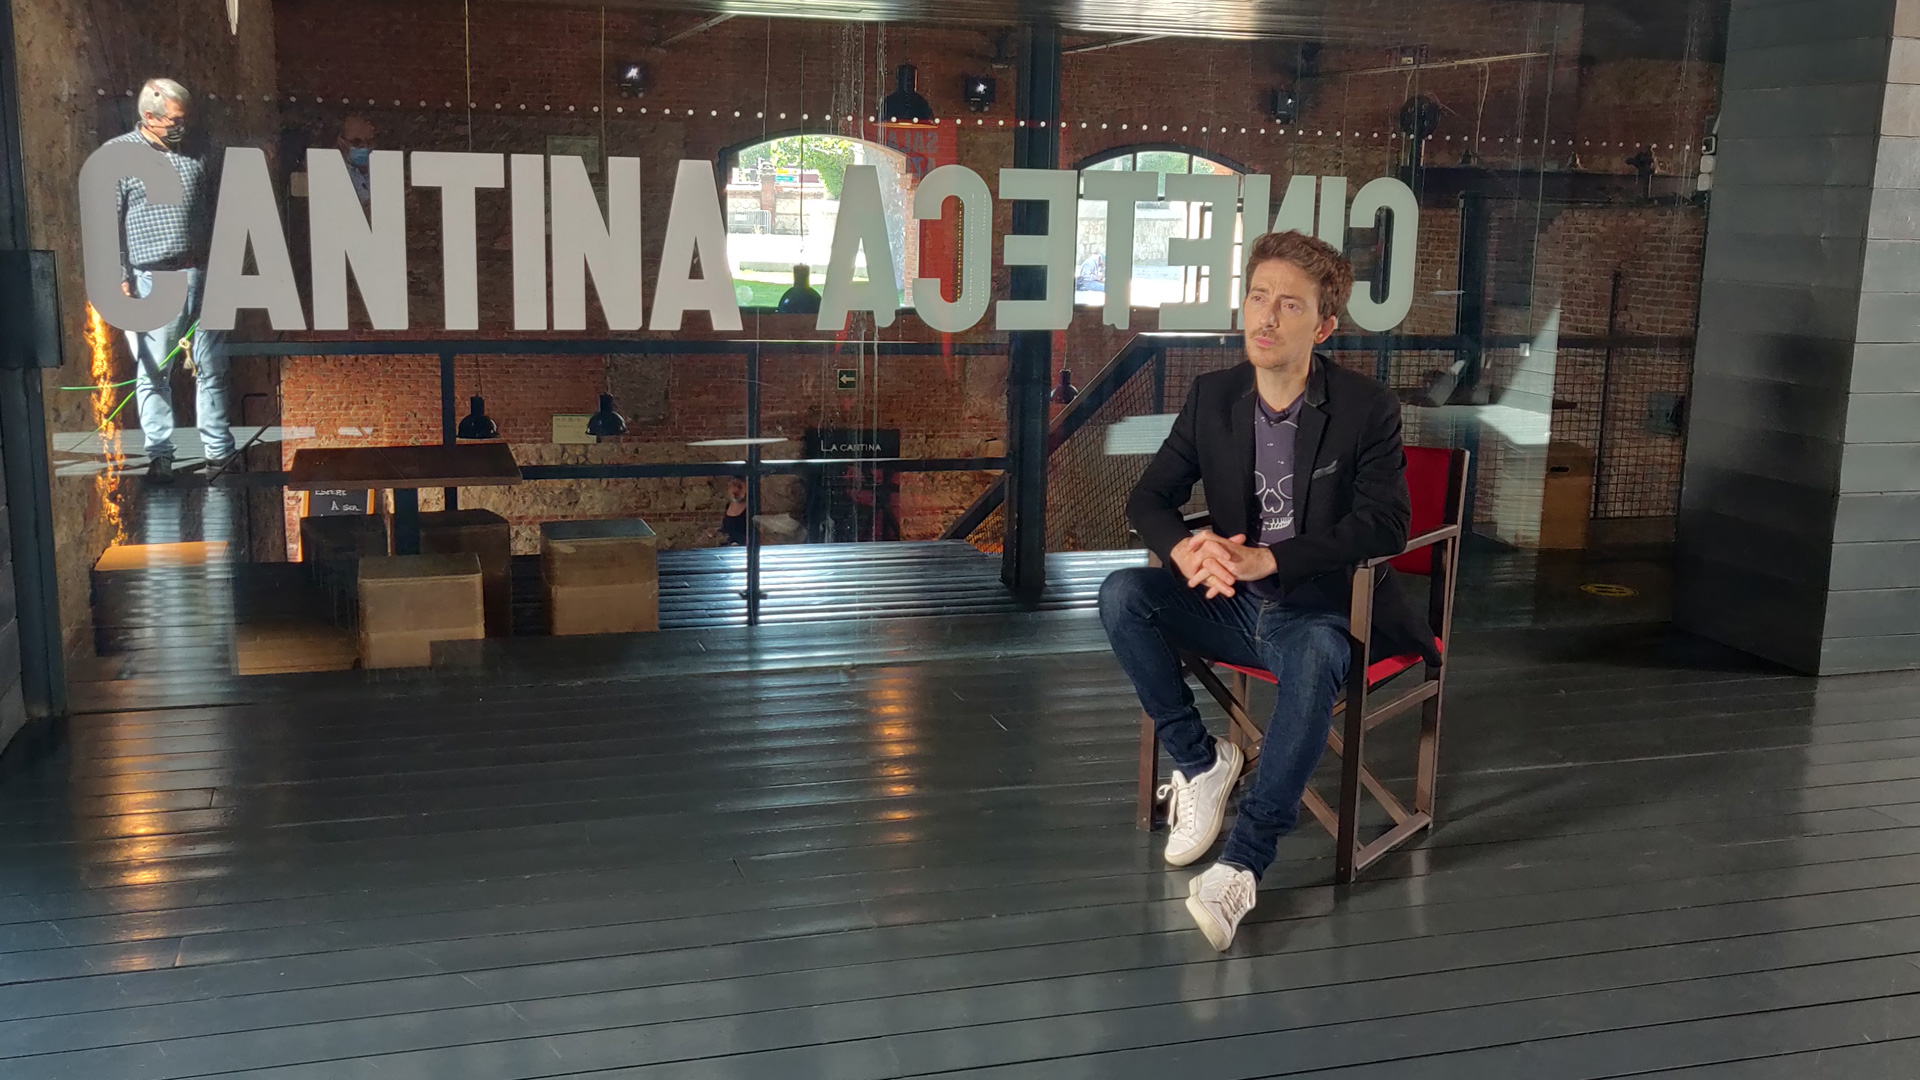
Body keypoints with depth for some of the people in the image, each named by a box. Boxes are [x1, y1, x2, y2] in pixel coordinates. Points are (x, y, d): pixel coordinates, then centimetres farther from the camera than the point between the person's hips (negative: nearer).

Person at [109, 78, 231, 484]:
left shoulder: (199, 150, 11)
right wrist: (119, 279, -9)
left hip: (203, 275, 3)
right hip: (152, 280, -3)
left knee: (211, 368, 5)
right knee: (153, 372, 0)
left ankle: (219, 450, 13)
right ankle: (159, 456, 8)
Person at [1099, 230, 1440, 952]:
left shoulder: (1366, 409, -9)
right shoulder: (1212, 396, 2)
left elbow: (1385, 525, -17)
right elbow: (1149, 497, 4)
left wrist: (1267, 559, -28)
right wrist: (1185, 549, -21)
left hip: (1319, 612, -4)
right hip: (1230, 604, 5)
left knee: (1315, 656, -39)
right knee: (1122, 595, -20)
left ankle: (1242, 863, -37)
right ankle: (1199, 761, -7)